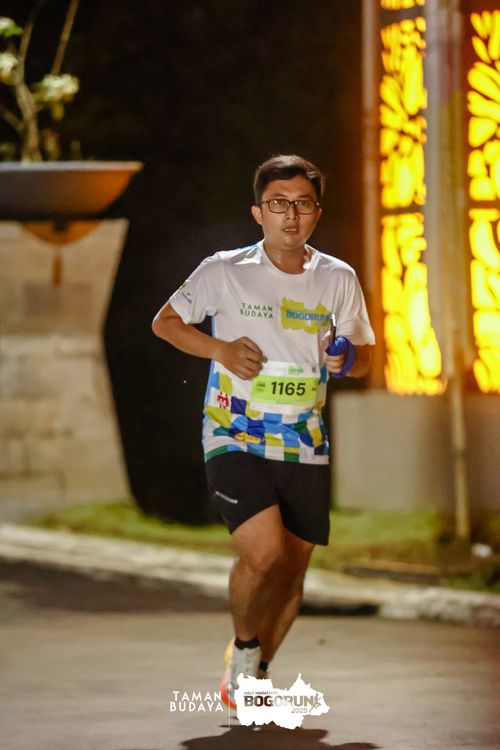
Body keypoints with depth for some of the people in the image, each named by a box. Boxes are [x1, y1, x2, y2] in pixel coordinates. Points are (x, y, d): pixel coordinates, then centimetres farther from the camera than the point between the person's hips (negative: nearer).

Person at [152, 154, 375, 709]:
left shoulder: (339, 279, 5)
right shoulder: (224, 271, -3)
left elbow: (363, 354, 18)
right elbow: (165, 322, 8)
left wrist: (346, 359, -7)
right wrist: (220, 349, -9)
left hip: (305, 449, 4)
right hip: (234, 440, -4)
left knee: (292, 572, 7)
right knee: (265, 552, -23)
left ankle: (254, 674, 30)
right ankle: (244, 642, 5)